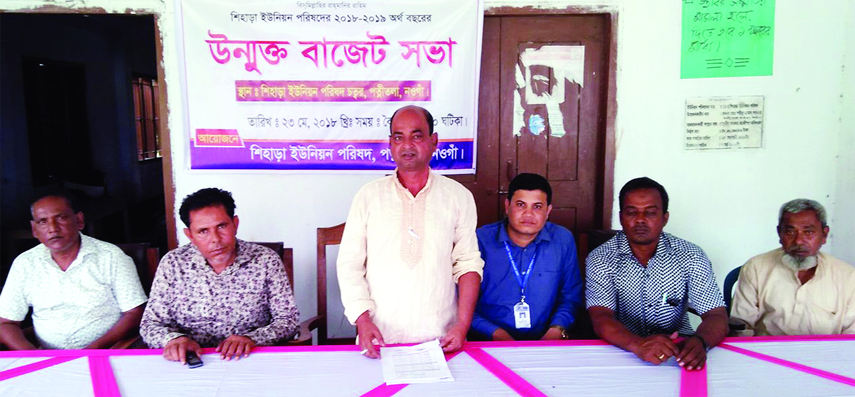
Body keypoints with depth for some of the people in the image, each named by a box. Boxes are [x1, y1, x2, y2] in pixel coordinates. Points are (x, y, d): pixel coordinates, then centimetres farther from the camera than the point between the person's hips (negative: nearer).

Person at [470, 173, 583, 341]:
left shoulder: (563, 240, 4)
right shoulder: (480, 241, -5)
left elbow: (571, 295, 11)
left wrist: (557, 330, -6)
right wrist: (495, 333, -15)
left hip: (545, 342, 3)